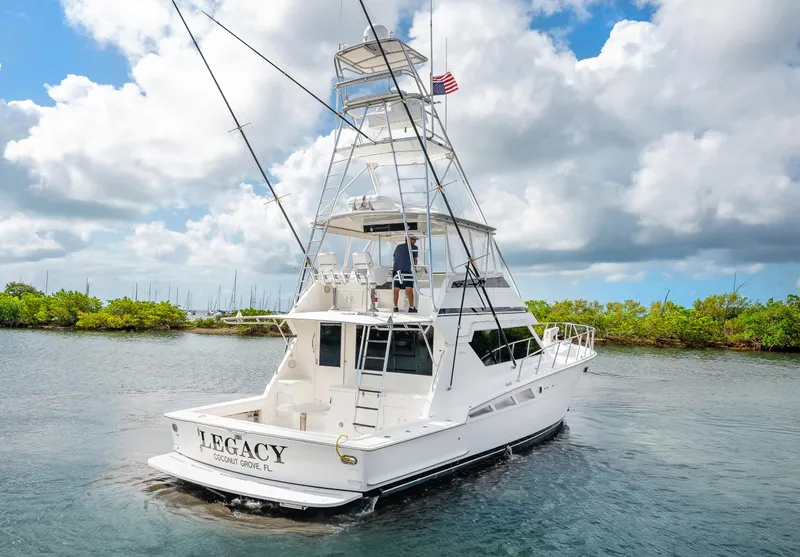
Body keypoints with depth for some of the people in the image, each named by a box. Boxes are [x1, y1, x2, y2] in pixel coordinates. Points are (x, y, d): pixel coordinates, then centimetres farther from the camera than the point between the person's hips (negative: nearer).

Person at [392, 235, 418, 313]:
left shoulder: (398, 247, 24)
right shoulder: (414, 247, 9)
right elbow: (415, 260, 11)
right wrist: (414, 268, 29)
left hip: (396, 269, 5)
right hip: (407, 270, -5)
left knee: (396, 289, 6)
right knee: (409, 289, -4)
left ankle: (395, 307, 9)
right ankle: (411, 307, -6)